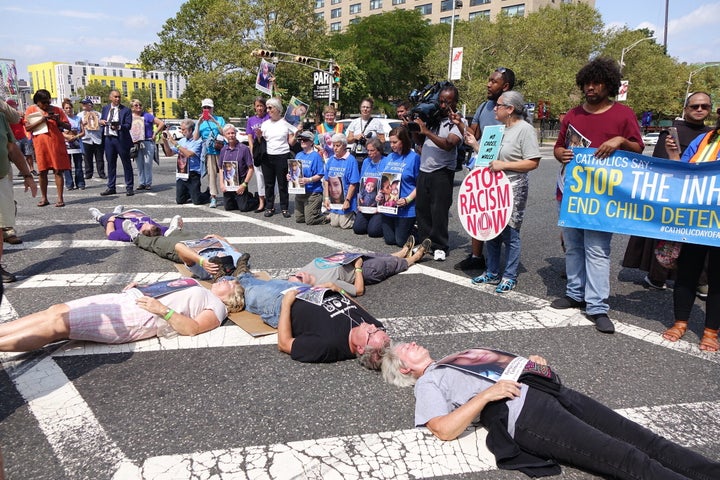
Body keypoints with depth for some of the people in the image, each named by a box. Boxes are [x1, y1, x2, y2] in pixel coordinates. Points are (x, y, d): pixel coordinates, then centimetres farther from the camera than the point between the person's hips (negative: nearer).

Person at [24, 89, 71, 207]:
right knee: (42, 172, 5)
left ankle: (60, 198, -2)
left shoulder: (56, 110, 8)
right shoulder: (31, 110, 8)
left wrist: (58, 121, -12)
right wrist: (42, 119, -12)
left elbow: (68, 126, 6)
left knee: (58, 171, -3)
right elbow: (27, 127, -2)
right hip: (40, 144, 1)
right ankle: (44, 198, 14)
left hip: (56, 143, -1)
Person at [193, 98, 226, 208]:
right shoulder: (200, 122, 15)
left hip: (220, 150, -1)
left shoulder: (219, 119, 10)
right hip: (208, 151, 1)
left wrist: (215, 122, -12)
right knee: (211, 173, -7)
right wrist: (198, 124, -5)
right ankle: (213, 197, -7)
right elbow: (195, 138, 6)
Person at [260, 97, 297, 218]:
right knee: (269, 184, 6)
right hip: (267, 157, 3)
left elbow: (291, 142, 2)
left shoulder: (286, 123, 3)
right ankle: (269, 207, 15)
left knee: (283, 184, 0)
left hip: (282, 157, -3)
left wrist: (297, 133, -14)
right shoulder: (265, 124, 12)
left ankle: (285, 208, 9)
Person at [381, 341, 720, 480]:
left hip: (546, 390, 9)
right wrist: (487, 394, -16)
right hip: (524, 414, -9)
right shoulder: (427, 383, 6)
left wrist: (528, 362, 14)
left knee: (642, 440, -1)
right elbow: (445, 429, -11)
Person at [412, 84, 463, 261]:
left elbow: (449, 144, -24)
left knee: (439, 210, -3)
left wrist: (426, 131, -23)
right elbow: (420, 142, 18)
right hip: (424, 170, 6)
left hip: (442, 172, -6)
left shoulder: (457, 122, -7)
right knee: (421, 207, 11)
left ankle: (440, 246, 8)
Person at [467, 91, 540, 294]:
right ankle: (492, 273, 24)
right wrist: (474, 144, 8)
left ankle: (510, 277, 11)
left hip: (513, 189, -8)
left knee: (510, 233, -2)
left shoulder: (525, 129, -11)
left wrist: (504, 165, -21)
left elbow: (533, 163, -17)